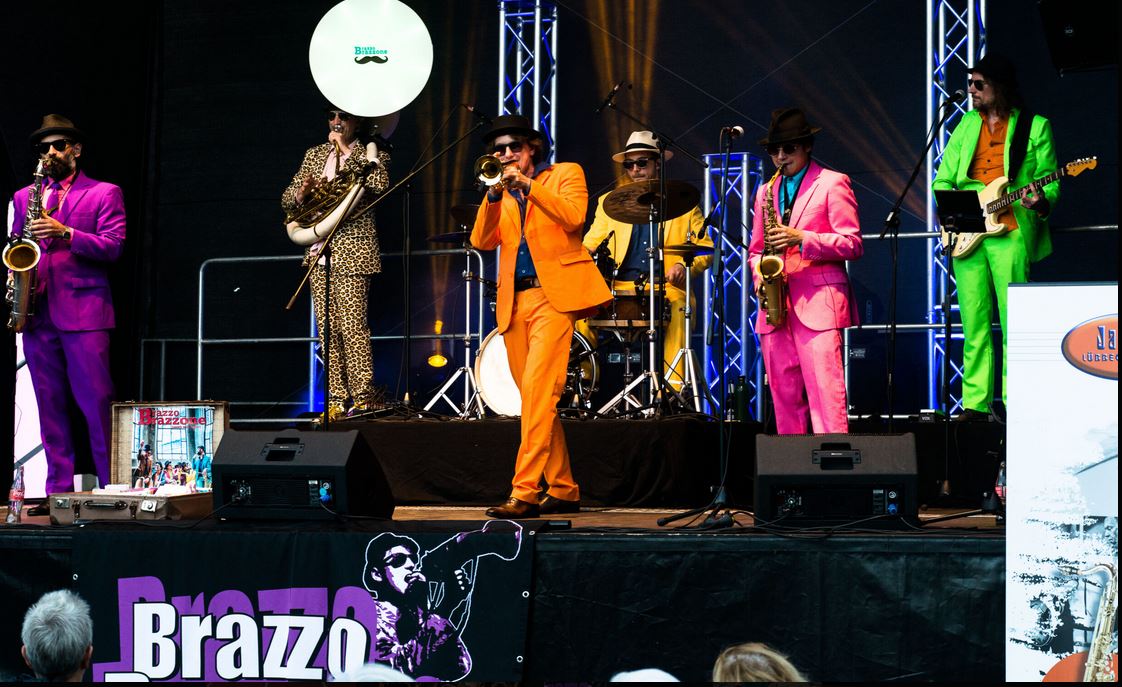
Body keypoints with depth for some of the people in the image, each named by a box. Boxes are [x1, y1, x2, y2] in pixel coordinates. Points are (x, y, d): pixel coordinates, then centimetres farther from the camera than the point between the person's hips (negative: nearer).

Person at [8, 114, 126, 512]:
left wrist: (66, 234, -17)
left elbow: (113, 246, -4)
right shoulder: (24, 198, 20)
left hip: (84, 311, -4)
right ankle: (58, 490, 6)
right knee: (50, 405, 3)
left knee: (96, 403, -8)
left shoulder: (104, 194, 7)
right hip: (38, 313, 4)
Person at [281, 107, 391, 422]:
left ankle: (363, 397, -8)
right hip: (318, 253, 6)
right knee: (327, 330, 4)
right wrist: (303, 193, -8)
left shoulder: (371, 154, 4)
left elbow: (379, 185, -17)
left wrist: (347, 150, -14)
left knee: (352, 326, -12)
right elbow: (287, 200, 16)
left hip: (352, 252, -5)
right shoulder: (315, 155, 18)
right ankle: (336, 400, 7)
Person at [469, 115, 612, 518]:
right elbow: (482, 242, 5)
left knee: (536, 390, -18)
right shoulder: (500, 193, 20)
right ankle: (563, 490, 16)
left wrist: (528, 185, -13)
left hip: (554, 295, -6)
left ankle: (525, 492, -23)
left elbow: (573, 217, -11)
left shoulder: (565, 174, 8)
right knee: (536, 398, 7)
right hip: (514, 303, 6)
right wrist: (495, 195, -8)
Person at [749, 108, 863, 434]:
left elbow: (852, 244, -4)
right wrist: (760, 275, 3)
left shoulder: (832, 184, 4)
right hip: (777, 306, 5)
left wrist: (801, 238, -15)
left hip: (818, 303, -5)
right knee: (784, 395, 4)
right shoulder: (766, 191, 21)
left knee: (825, 392, -13)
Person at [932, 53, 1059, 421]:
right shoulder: (966, 125, 17)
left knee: (1014, 324, -7)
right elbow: (942, 179, 18)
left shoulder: (1035, 127, 5)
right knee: (974, 324, 3)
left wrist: (1041, 202, -18)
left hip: (1010, 234, -4)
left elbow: (1050, 182, 3)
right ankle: (975, 403, 7)